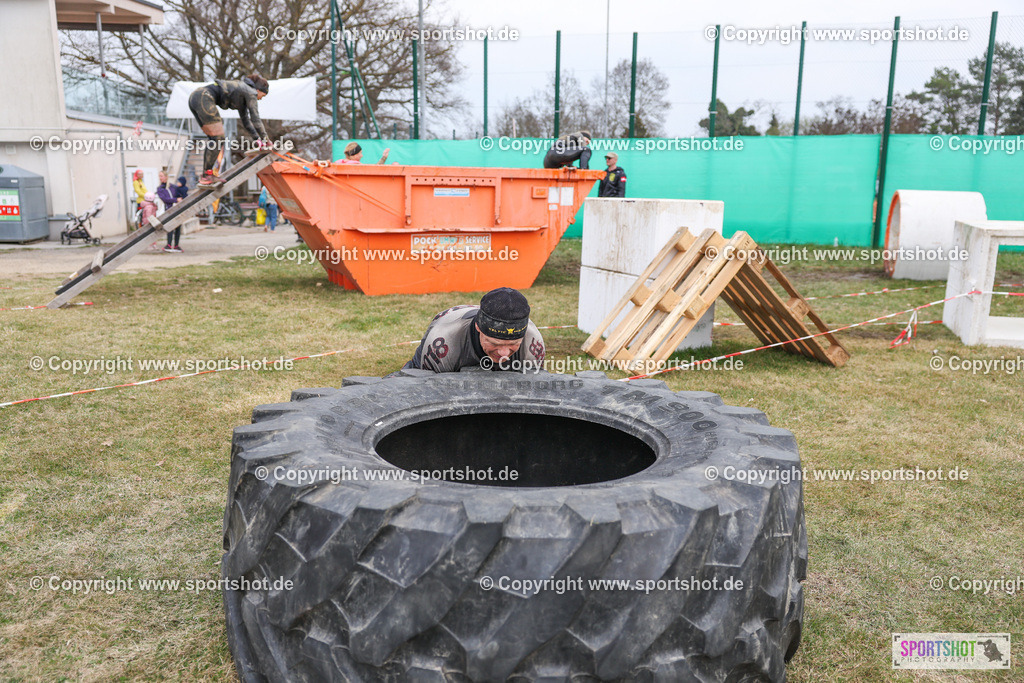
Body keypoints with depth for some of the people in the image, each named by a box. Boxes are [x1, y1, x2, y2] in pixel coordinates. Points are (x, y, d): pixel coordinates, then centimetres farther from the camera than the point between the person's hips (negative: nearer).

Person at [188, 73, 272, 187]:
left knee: (213, 139, 13)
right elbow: (255, 118, -1)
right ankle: (207, 176, -9)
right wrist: (266, 139, 5)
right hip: (204, 98, -10)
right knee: (219, 138, -8)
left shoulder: (243, 94, 29)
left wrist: (257, 139, 33)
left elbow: (245, 119, 35)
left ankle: (206, 175, 10)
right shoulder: (251, 92, 2)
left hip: (194, 97, 10)